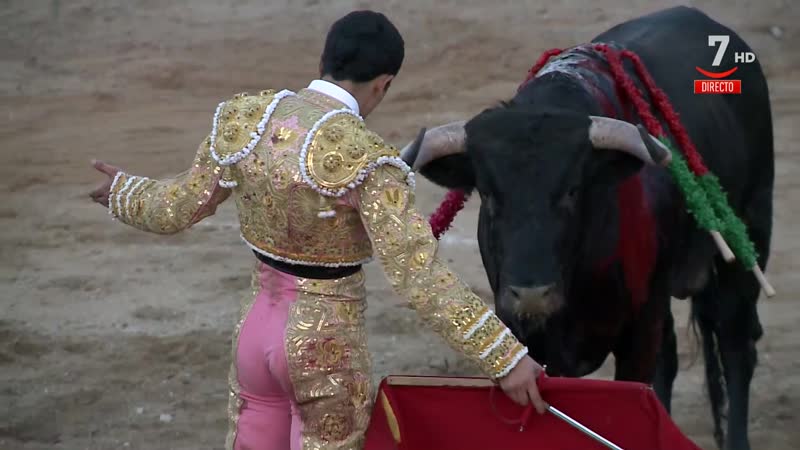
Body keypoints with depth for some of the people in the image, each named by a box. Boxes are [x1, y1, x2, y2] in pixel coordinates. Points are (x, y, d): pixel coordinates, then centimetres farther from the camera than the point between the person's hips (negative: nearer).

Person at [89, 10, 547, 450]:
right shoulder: (365, 159, -23)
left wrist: (124, 190, 28)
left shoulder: (243, 119, -6)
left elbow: (176, 210, 6)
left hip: (258, 325, 6)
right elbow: (419, 277, -28)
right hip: (327, 346, -6)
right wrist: (505, 356, -26)